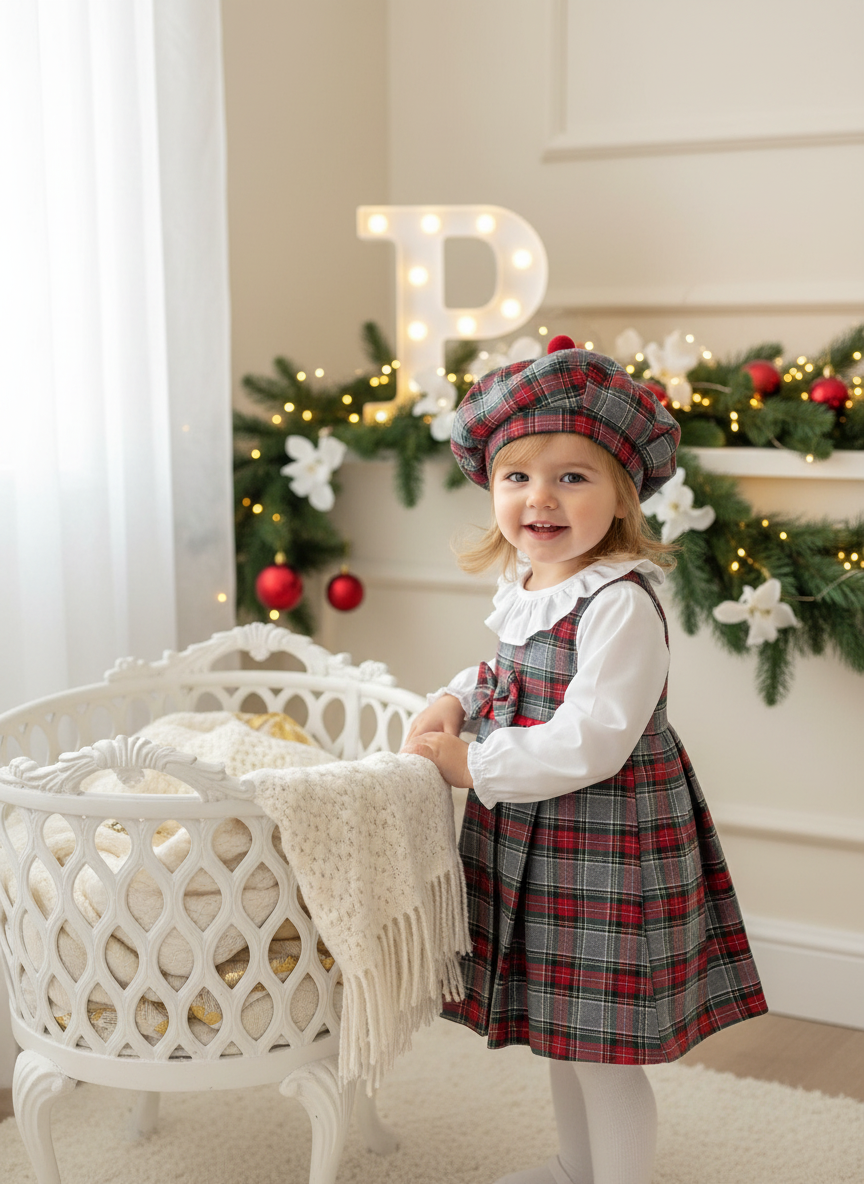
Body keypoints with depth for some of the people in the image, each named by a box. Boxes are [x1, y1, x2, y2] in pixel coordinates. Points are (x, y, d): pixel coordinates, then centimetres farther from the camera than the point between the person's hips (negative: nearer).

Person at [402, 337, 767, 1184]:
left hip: (605, 853, -9)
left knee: (604, 1050, 3)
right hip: (533, 842, 9)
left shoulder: (620, 603, -23)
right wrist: (456, 699, 2)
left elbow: (590, 741, -28)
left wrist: (473, 766, -20)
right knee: (559, 1026, 25)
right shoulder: (525, 586, 5)